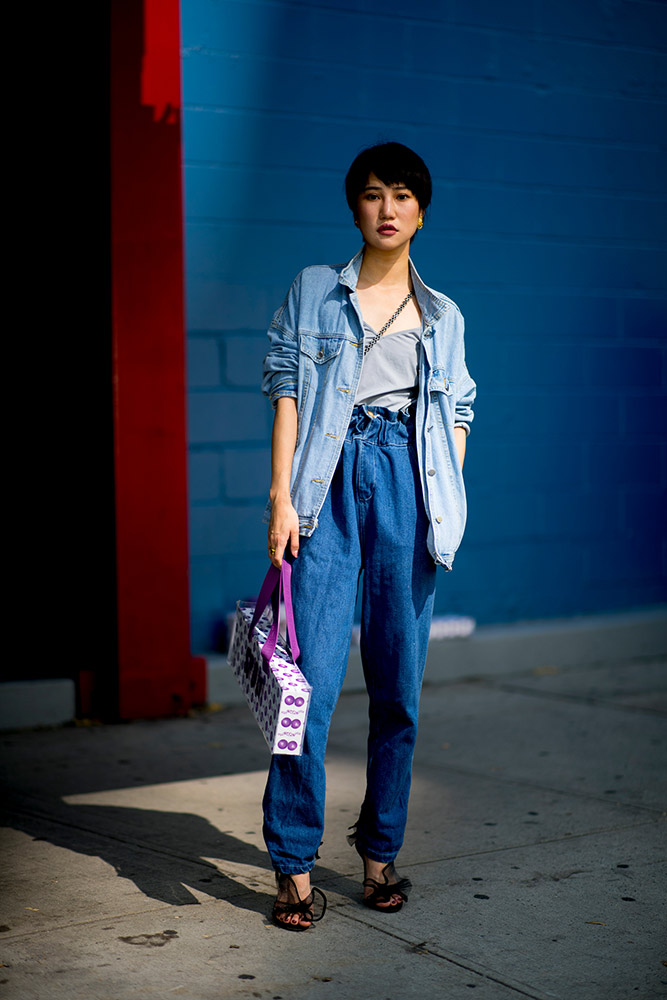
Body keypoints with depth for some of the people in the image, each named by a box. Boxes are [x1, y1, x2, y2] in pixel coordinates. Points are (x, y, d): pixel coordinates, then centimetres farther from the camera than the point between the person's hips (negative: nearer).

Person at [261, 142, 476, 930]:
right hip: (332, 479, -2)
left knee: (400, 680, 4)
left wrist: (449, 500, 5)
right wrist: (281, 495, -5)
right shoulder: (314, 291, 10)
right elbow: (287, 389, 4)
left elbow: (459, 412, 17)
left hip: (409, 482, 2)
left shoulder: (444, 316, 16)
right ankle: (294, 865, -3)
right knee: (311, 673, -9)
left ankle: (381, 853, 15)